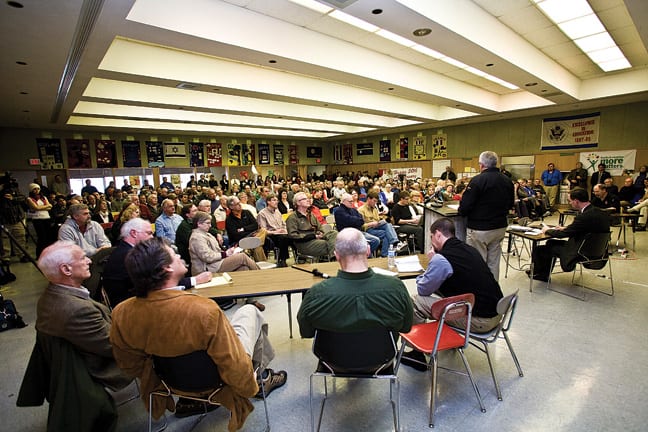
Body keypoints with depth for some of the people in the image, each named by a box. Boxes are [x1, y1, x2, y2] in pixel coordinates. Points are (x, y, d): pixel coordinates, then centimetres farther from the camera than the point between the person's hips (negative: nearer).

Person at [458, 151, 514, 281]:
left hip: (479, 228, -7)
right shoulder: (507, 181, 5)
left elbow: (465, 206, -19)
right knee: (493, 263, 16)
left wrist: (462, 211, 1)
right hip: (500, 227, 7)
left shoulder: (478, 180, -17)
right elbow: (510, 204, 17)